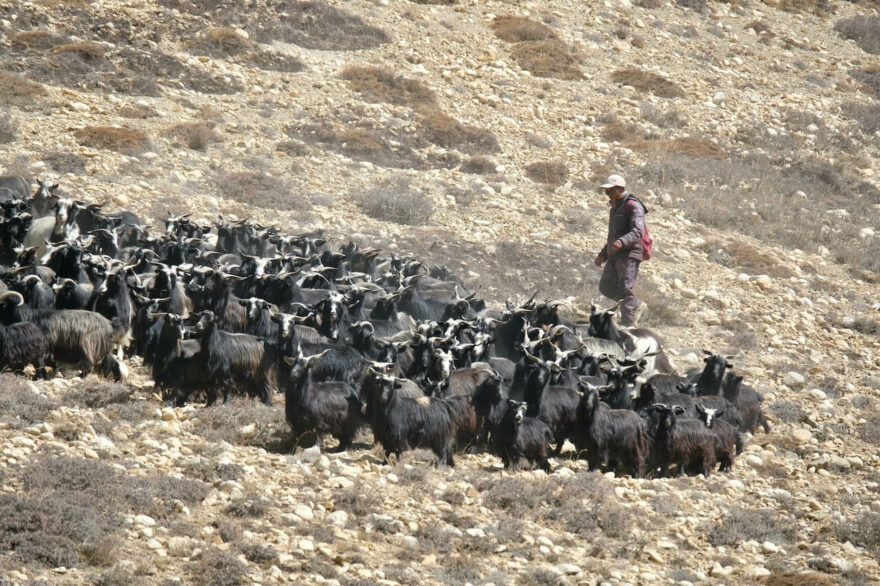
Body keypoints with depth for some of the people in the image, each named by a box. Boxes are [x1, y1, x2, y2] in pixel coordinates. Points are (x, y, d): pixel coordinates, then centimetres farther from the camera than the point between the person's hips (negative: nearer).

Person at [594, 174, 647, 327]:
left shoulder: (633, 206, -7)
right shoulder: (615, 207, 24)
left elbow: (637, 231, -22)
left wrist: (622, 242, -39)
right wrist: (603, 254, 29)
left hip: (629, 254, -9)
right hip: (614, 255, 9)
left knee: (625, 289, -14)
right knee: (606, 287, 1)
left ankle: (627, 323, -14)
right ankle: (636, 306, 17)